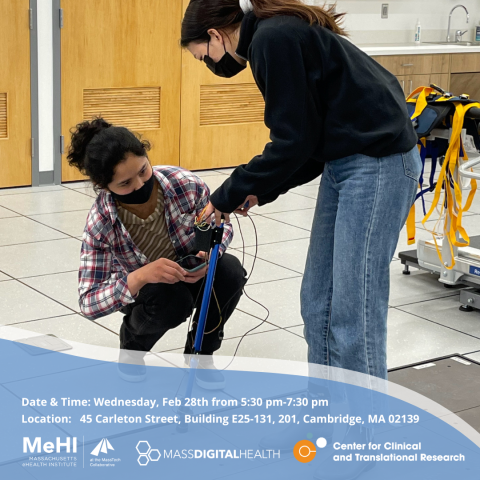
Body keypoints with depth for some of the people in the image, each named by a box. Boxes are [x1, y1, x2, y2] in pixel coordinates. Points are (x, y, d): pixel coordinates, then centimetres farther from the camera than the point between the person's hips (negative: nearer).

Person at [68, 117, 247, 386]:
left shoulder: (184, 184, -27)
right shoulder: (100, 225, -31)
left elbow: (221, 226, -7)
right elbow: (88, 304, -30)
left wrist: (211, 255, -31)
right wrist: (140, 276, -47)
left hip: (193, 275, 2)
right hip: (142, 290, -2)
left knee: (231, 270, -29)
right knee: (172, 298, -36)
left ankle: (201, 353, -2)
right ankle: (132, 346, 2)